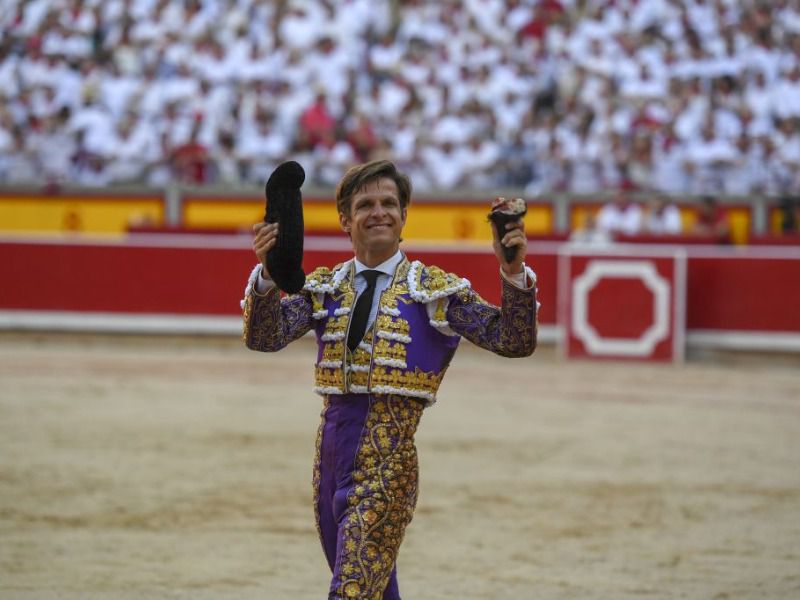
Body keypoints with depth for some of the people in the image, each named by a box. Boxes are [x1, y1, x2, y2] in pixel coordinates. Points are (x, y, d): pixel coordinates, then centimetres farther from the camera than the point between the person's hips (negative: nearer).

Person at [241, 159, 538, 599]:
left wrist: (514, 274, -23)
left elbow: (514, 342, -7)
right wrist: (267, 273, -24)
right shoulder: (324, 288, 10)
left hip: (389, 463, -5)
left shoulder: (436, 290, 1)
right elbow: (263, 337, -6)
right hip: (331, 454, 5)